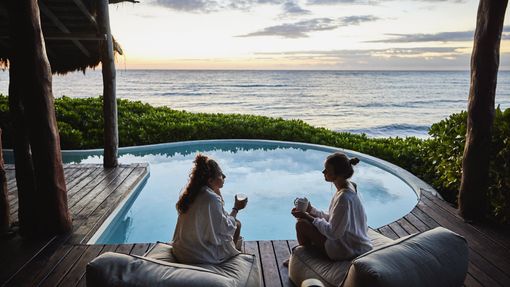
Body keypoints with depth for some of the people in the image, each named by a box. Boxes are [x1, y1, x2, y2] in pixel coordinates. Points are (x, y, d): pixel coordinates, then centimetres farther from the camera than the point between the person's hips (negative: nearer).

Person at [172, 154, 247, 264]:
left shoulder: (190, 194, -1)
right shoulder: (211, 198, -26)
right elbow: (225, 228, -16)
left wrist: (217, 190, 4)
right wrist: (236, 208, -3)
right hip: (200, 257, -8)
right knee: (237, 224, 9)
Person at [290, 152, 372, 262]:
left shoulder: (344, 197, -29)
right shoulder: (348, 186, 0)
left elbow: (333, 233, -24)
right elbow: (333, 217, 8)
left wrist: (309, 218, -15)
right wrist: (311, 210, -1)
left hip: (348, 251, -9)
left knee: (301, 224, -8)